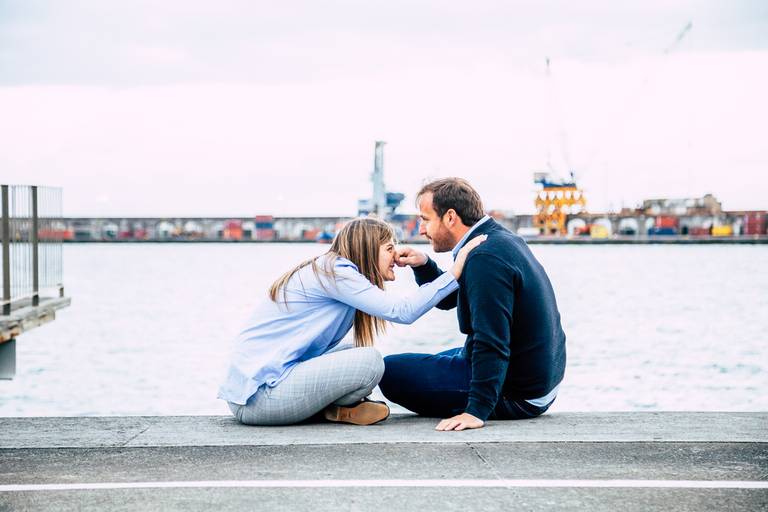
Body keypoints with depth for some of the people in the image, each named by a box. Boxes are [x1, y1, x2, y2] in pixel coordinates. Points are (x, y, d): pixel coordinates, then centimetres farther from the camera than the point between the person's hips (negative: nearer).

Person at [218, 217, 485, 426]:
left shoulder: (329, 269, 18)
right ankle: (338, 409, 6)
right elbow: (401, 312, -18)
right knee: (369, 360, -17)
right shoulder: (335, 272, -11)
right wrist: (454, 274, -13)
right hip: (259, 396, -10)